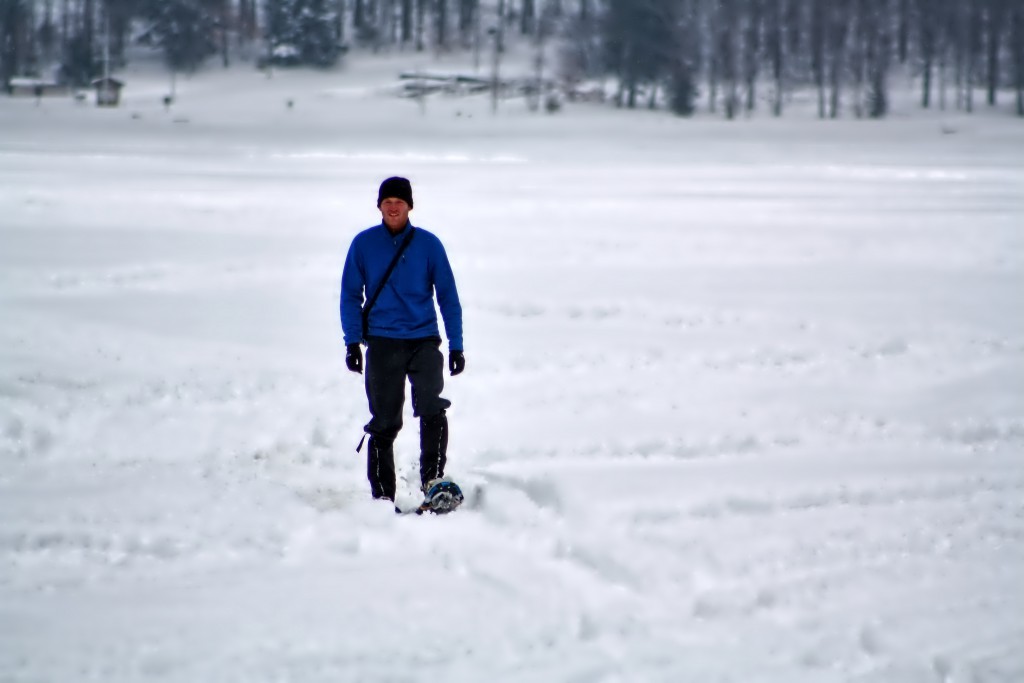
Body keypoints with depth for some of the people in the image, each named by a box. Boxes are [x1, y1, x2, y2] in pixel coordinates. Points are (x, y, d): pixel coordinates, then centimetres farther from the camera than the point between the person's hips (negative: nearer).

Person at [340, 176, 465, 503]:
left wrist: (456, 346, 2)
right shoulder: (363, 244, 2)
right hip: (382, 344, 0)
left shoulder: (428, 244, 2)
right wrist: (352, 341, -1)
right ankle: (382, 495, 10)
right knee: (384, 423, 3)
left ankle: (433, 480, -15)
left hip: (424, 341, 0)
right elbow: (351, 295, 7)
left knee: (432, 411, -20)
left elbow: (448, 296, 6)